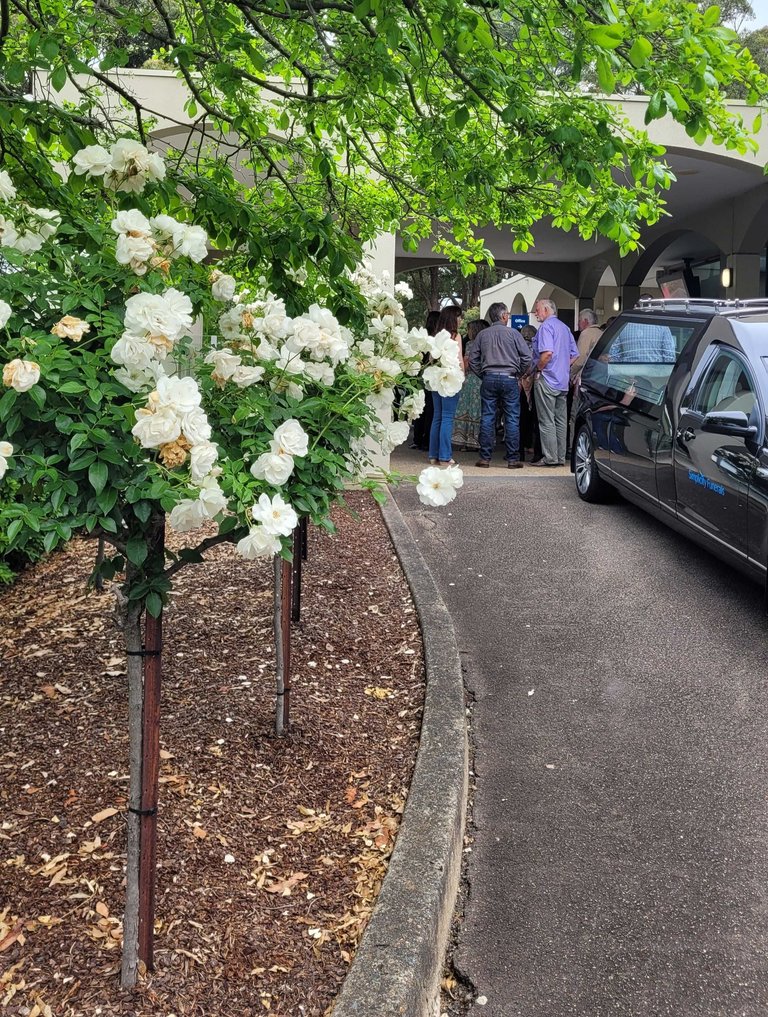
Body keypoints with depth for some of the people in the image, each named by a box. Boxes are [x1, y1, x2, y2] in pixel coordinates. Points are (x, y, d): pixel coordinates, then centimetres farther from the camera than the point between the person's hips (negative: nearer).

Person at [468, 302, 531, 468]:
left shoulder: (482, 335, 7)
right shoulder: (513, 333, -1)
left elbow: (472, 359, 9)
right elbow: (527, 357, -4)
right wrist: (519, 373, 10)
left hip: (488, 378, 2)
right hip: (509, 378, -2)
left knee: (487, 418, 5)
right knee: (512, 419, 2)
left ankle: (485, 458, 5)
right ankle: (513, 459, 2)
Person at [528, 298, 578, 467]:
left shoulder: (546, 326, -10)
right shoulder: (565, 327, 17)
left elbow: (547, 352, -24)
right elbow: (574, 354, 18)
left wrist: (538, 369, -12)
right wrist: (563, 368, 17)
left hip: (547, 379, -8)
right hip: (563, 381, 8)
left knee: (546, 421, -5)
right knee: (561, 420, 9)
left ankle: (550, 457, -5)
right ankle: (561, 457, 13)